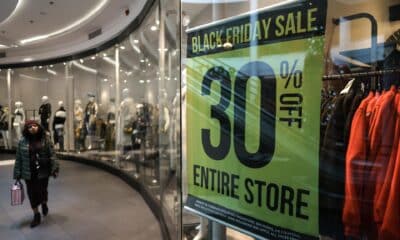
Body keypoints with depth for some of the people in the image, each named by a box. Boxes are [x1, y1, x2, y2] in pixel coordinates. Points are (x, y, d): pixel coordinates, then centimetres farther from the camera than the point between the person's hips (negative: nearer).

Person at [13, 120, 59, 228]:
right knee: (32, 194, 8)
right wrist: (17, 174, 0)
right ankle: (36, 215, 25)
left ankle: (44, 204, 42)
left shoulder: (45, 139, -3)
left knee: (42, 191, 6)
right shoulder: (22, 141, -1)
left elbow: (52, 155, -4)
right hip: (29, 173, 1)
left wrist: (55, 169, -10)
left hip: (43, 171, -1)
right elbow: (18, 159, 2)